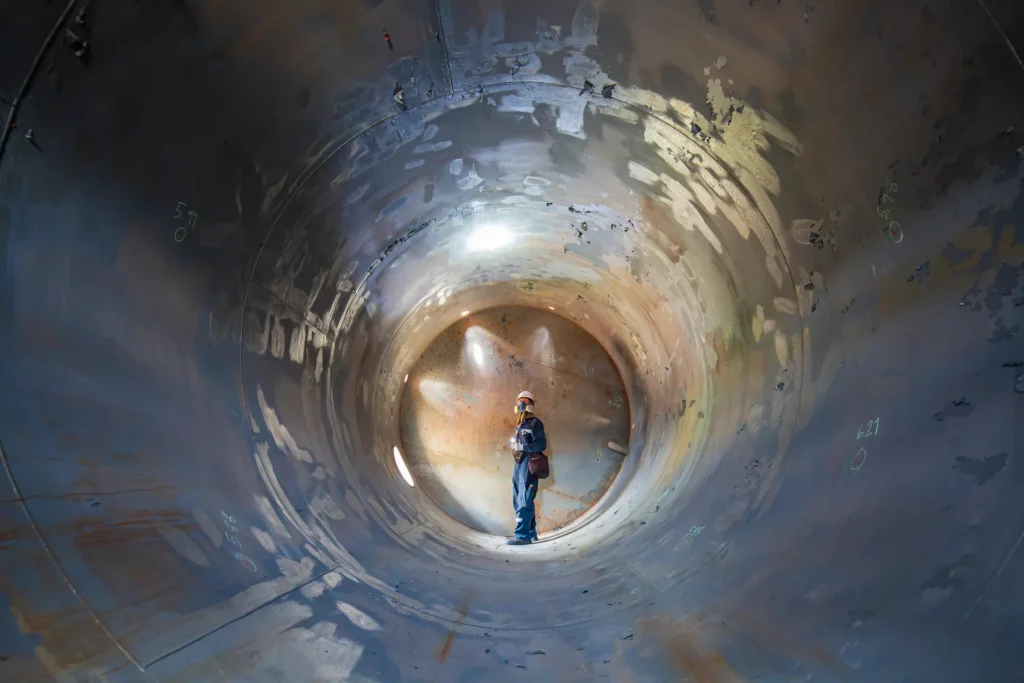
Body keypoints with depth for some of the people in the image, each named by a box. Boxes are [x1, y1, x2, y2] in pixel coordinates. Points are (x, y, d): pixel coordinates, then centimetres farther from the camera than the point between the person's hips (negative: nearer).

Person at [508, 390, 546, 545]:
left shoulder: (535, 423, -5)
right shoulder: (520, 425, 21)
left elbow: (541, 445, -14)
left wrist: (522, 447, -19)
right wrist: (514, 444, 6)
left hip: (529, 464, -9)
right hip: (519, 464, 9)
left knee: (524, 501, -13)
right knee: (518, 500, 13)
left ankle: (523, 535, -14)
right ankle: (531, 532, 22)